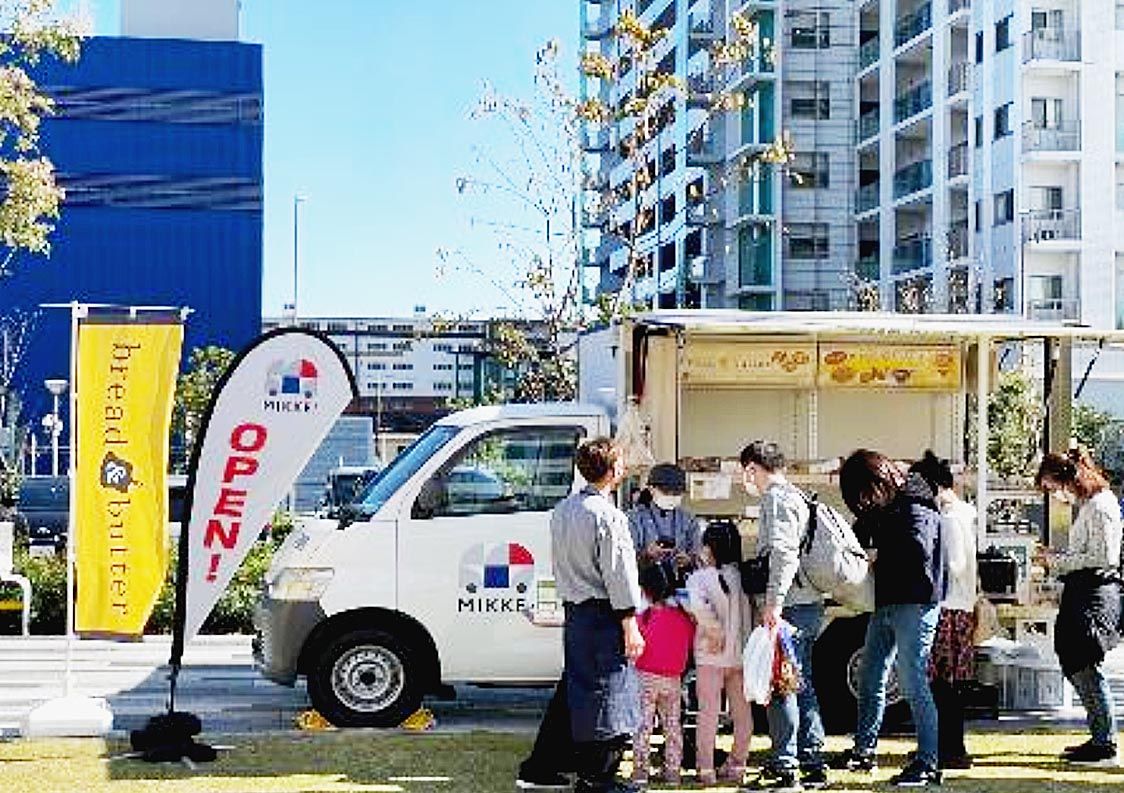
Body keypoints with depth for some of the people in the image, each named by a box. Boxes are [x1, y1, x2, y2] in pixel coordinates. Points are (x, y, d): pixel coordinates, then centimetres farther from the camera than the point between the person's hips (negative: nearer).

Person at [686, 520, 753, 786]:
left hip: (712, 655, -4)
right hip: (742, 653, 4)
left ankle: (706, 769, 5)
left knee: (708, 711, 3)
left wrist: (714, 632, -17)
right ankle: (737, 765, 19)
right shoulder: (745, 576, 2)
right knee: (742, 712, 12)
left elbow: (698, 606, -27)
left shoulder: (699, 577, -11)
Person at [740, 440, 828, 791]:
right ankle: (813, 764, 17)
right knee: (802, 684, 13)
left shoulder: (776, 498, -10)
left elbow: (784, 552, -21)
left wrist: (774, 602, -25)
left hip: (790, 606, -10)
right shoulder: (796, 496, 20)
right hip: (809, 604, 10)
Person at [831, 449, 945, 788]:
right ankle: (864, 750, 27)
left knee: (913, 683, -6)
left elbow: (917, 551, -25)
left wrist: (878, 558, -13)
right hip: (884, 605, 9)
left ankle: (928, 763, 0)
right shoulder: (880, 508, 13)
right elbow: (860, 540, 19)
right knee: (869, 678, 15)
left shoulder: (915, 506, -12)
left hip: (914, 604, -9)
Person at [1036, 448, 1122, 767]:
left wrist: (1059, 562, -13)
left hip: (1096, 594, -10)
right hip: (1082, 593, 10)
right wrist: (1056, 558, 10)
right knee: (1077, 668, 12)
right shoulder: (1086, 506, 16)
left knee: (1084, 668, -8)